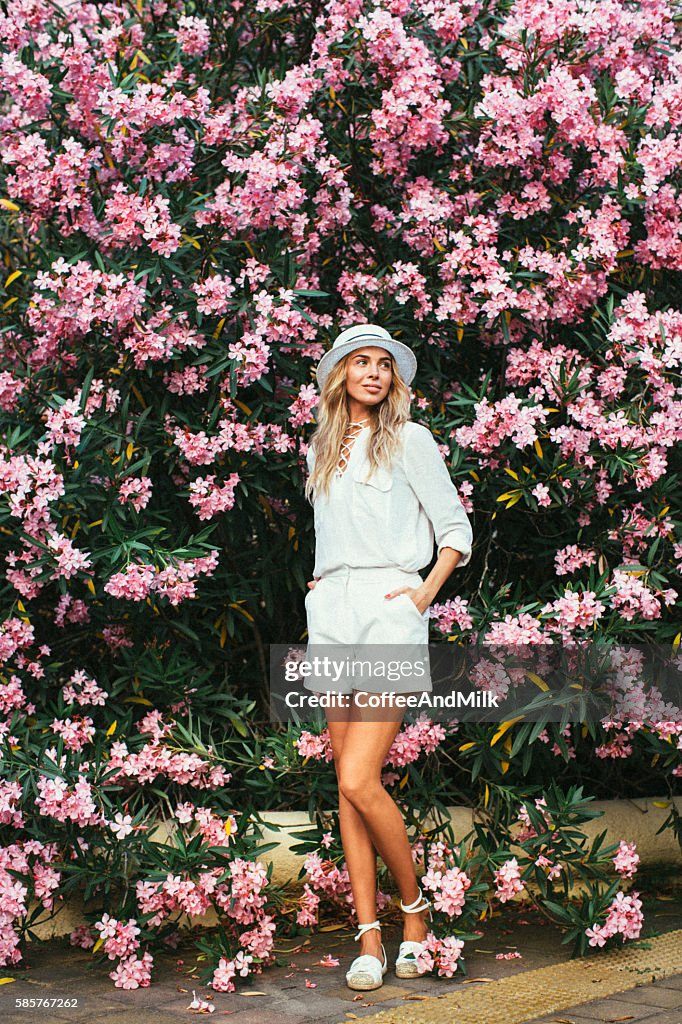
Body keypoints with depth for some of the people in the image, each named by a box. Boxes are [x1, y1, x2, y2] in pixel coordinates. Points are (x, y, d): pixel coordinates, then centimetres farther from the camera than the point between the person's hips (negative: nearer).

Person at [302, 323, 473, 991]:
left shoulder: (409, 440, 5)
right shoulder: (321, 449, 20)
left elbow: (456, 528, 6)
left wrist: (426, 591, -5)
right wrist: (321, 581, 16)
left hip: (389, 608, -5)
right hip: (332, 610, 5)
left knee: (359, 780, -16)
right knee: (347, 786, 1)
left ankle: (414, 909, 4)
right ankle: (369, 940, 4)